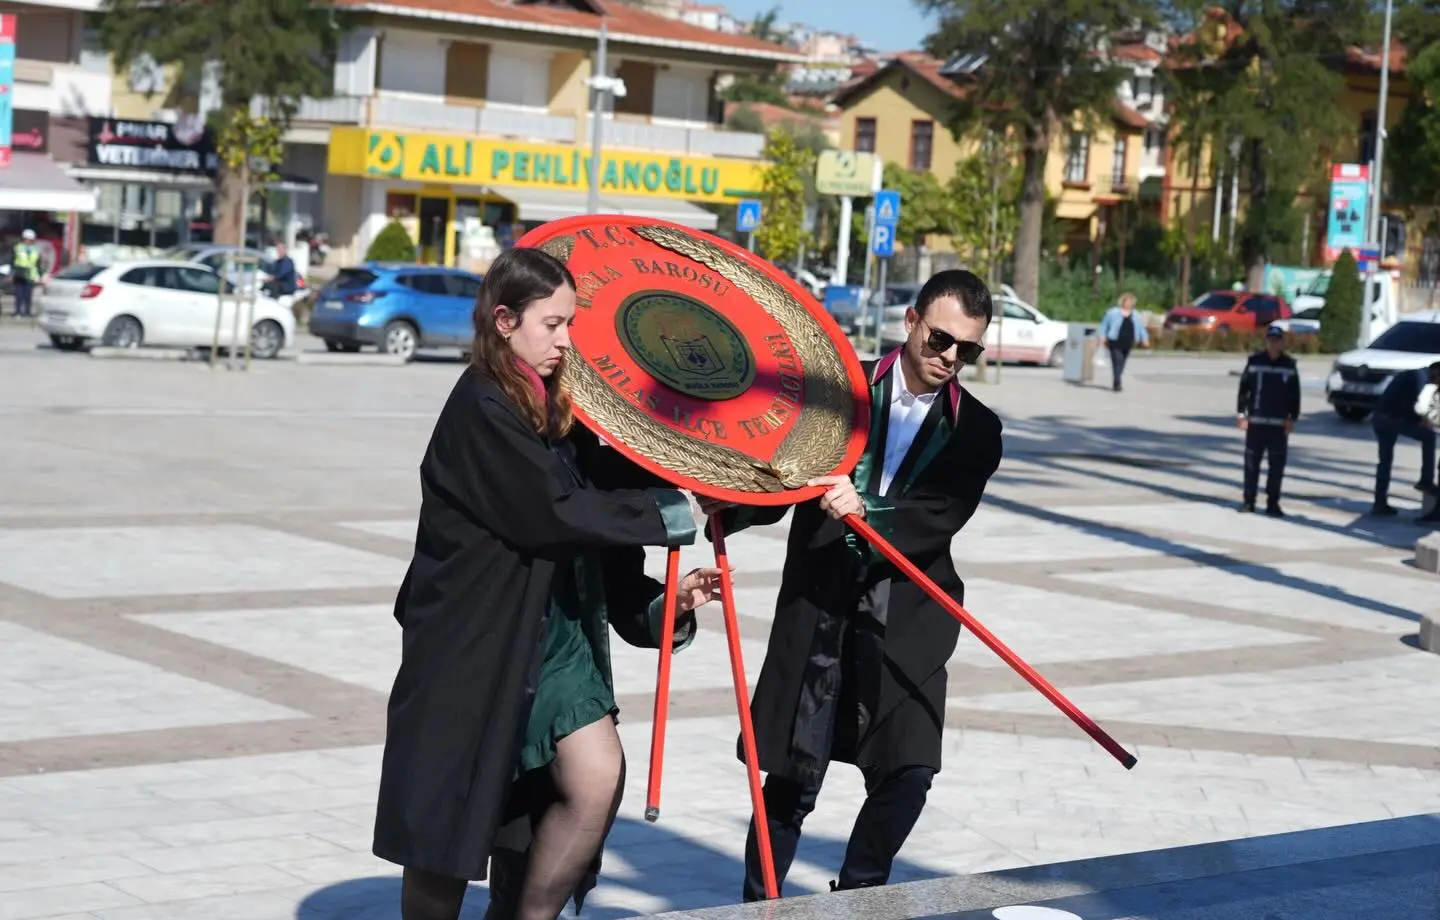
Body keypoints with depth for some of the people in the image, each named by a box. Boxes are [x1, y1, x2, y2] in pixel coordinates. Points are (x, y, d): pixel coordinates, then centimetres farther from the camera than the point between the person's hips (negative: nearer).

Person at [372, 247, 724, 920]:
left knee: (596, 777, -10)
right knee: (451, 814, 4)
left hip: (556, 631, 7)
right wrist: (666, 515, -17)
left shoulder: (553, 406, 11)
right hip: (476, 637, -7)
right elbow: (552, 512, -23)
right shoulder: (481, 408, -15)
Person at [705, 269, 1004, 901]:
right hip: (818, 608, -1)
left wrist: (868, 514, -26)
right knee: (793, 777, 2)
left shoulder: (976, 430, 6)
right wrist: (724, 506, -17)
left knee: (907, 772, -8)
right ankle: (757, 904, 18)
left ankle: (856, 897, 14)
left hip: (905, 618, 1)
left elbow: (942, 519, -9)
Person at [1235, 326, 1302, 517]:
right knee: (1252, 463, 2)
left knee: (1277, 465, 2)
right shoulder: (1254, 361, 1)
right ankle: (1248, 500, 9)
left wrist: (1292, 418, 0)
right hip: (1256, 422, -1)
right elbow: (1244, 388, 2)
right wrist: (1241, 413, -4)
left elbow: (1295, 395, 7)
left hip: (1279, 424, 1)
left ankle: (1272, 503, 9)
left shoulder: (1289, 365, 4)